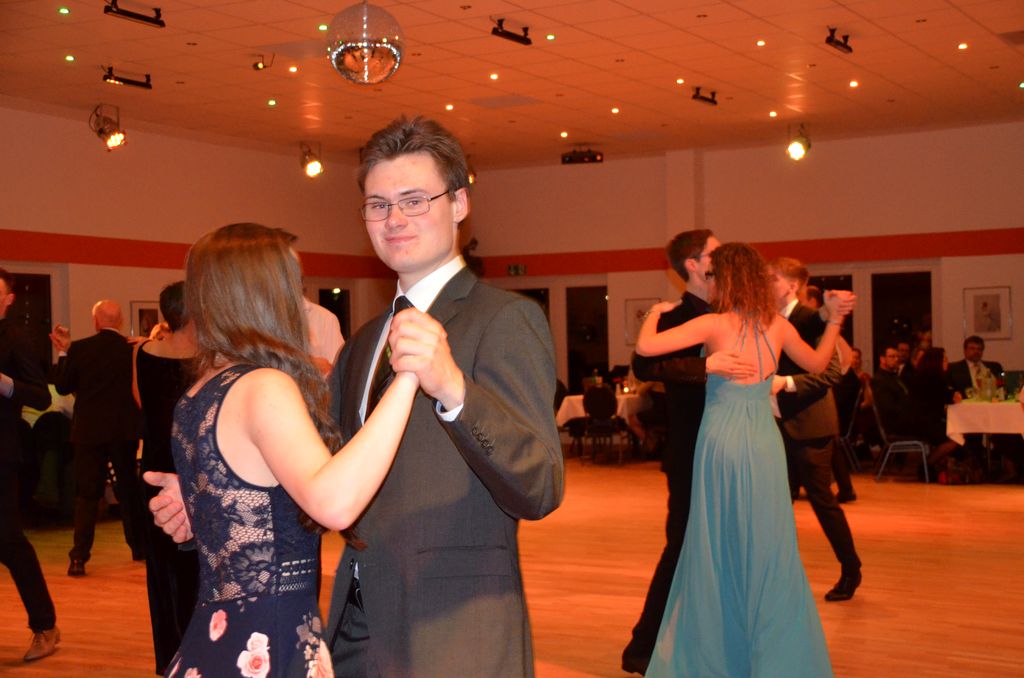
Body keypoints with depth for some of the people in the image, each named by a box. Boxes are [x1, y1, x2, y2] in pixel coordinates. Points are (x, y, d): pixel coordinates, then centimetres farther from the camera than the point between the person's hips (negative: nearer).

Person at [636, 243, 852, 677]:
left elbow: (645, 347, -16)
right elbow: (817, 364, 21)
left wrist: (656, 312, 2)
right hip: (764, 444, 3)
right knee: (768, 553, 9)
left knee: (718, 554, 7)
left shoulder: (714, 324, -9)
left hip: (722, 440, -3)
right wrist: (834, 319, 25)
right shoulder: (778, 326, 4)